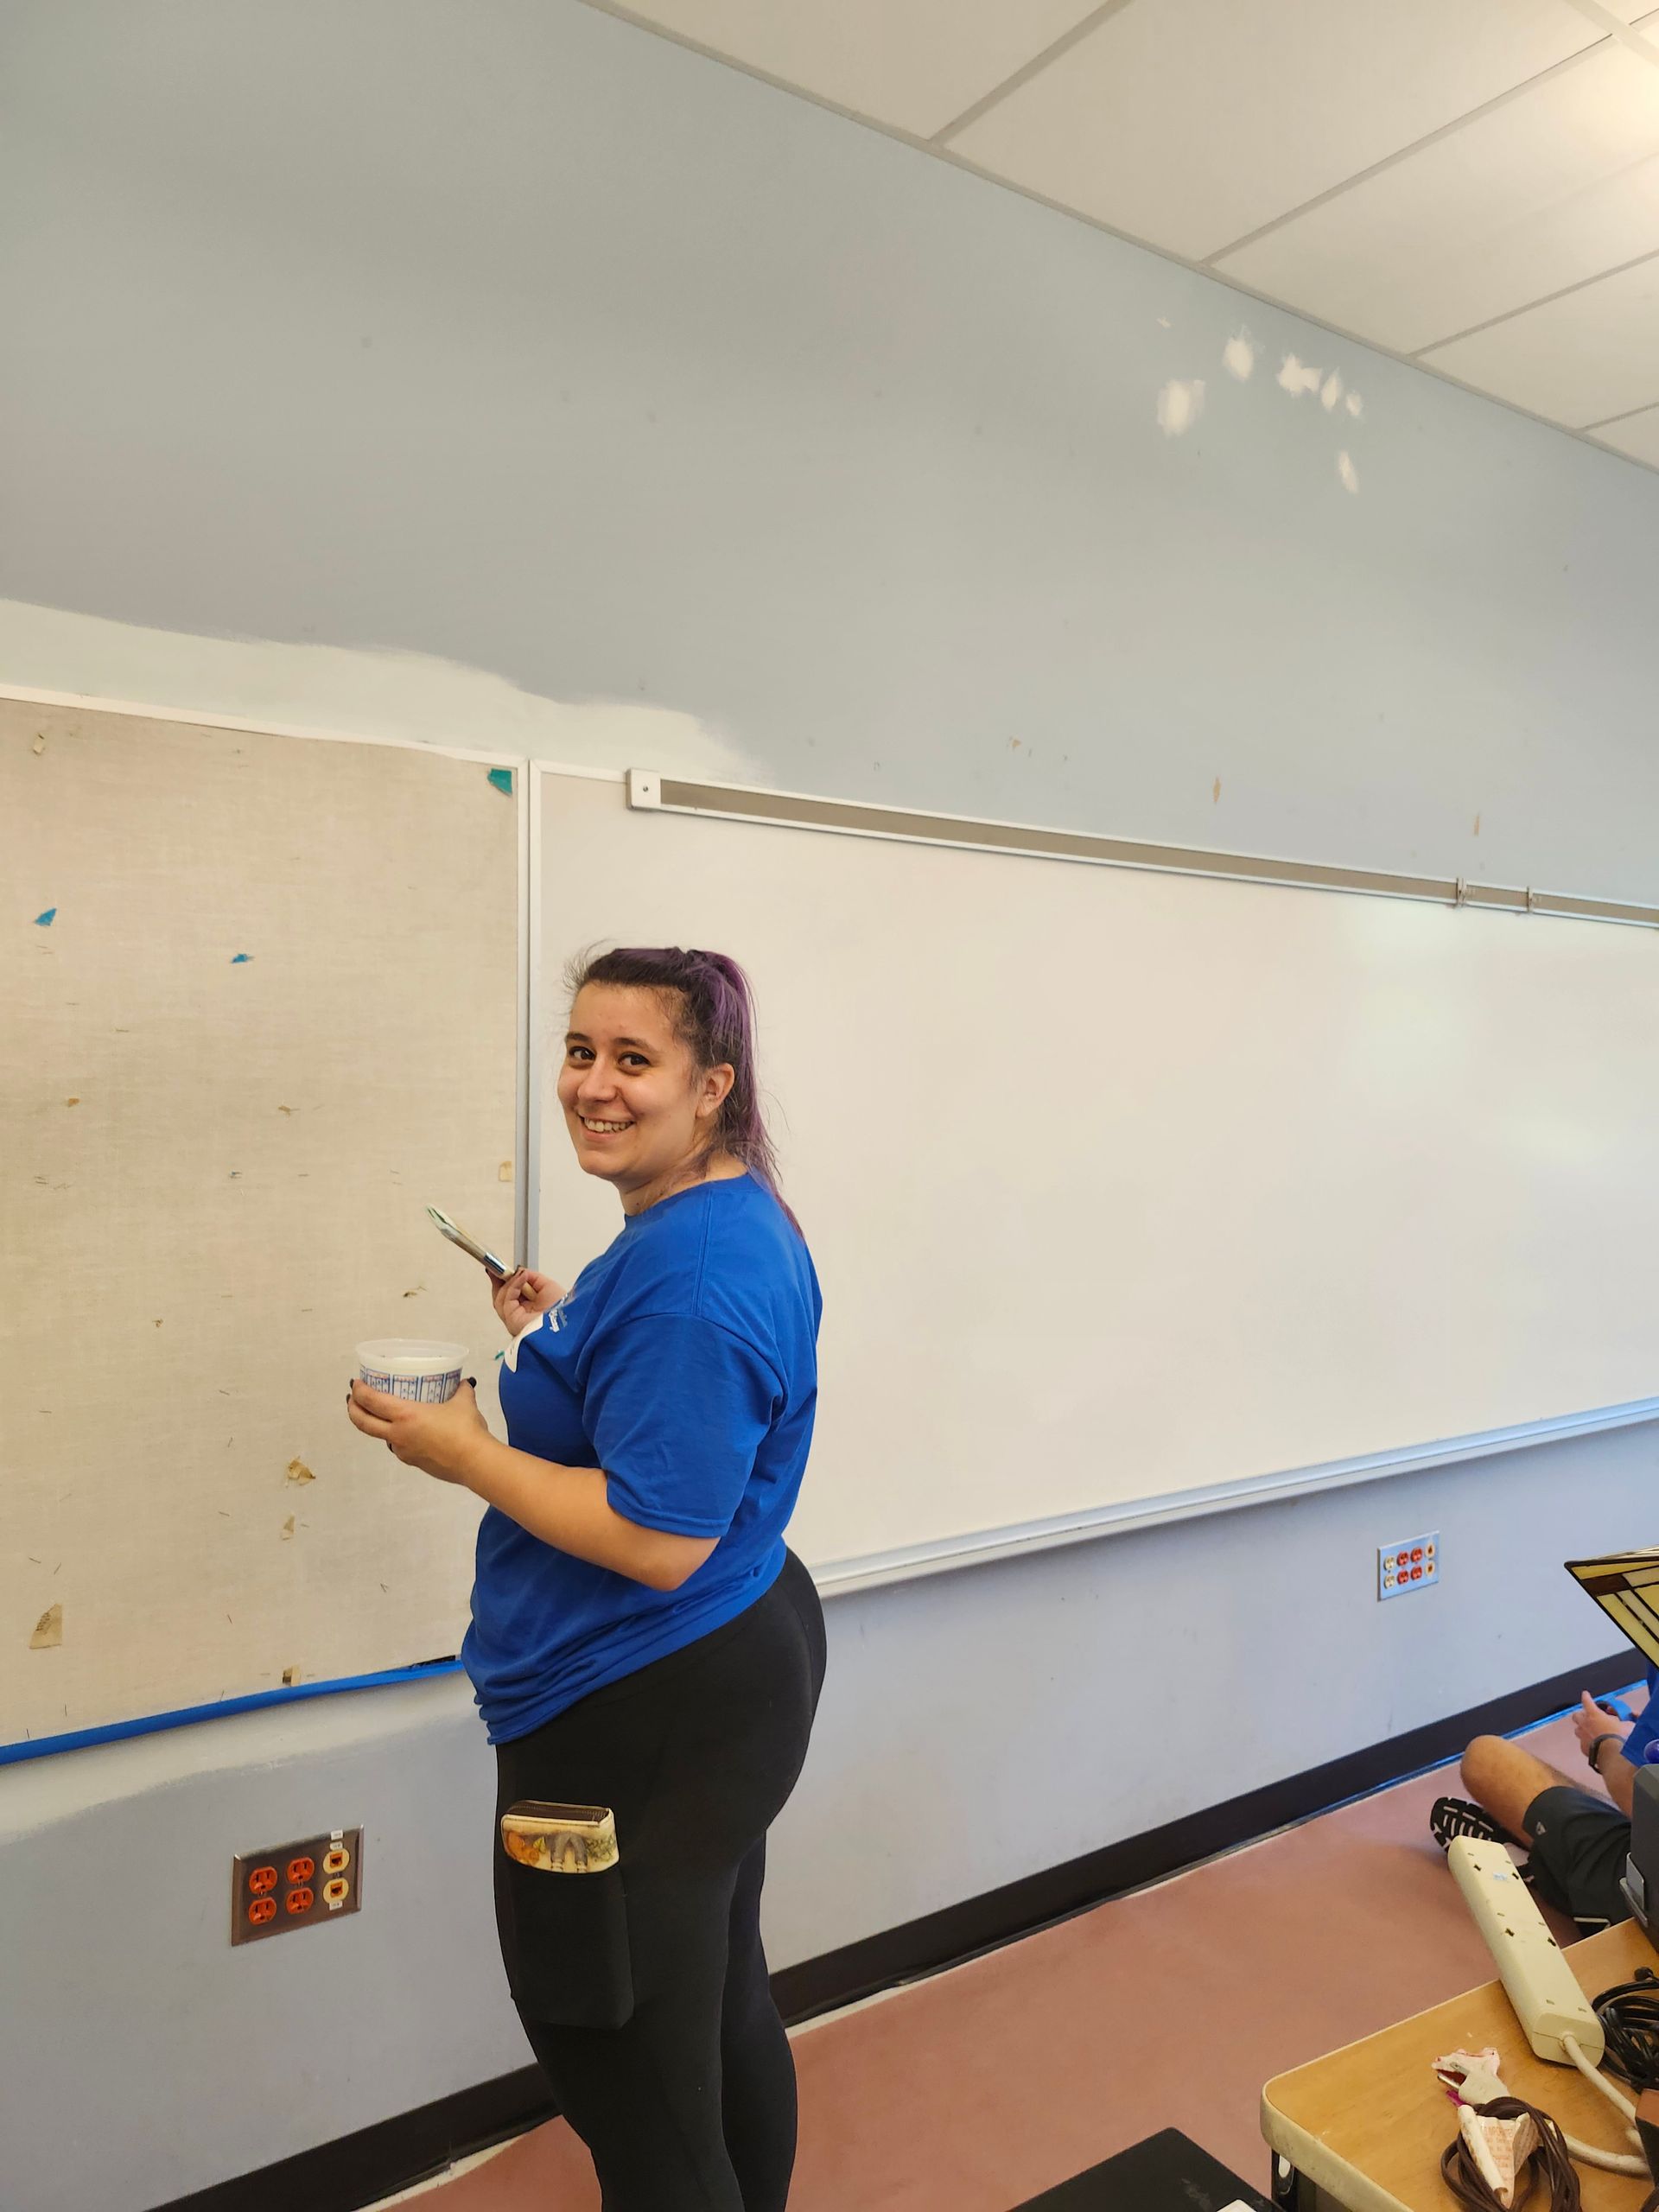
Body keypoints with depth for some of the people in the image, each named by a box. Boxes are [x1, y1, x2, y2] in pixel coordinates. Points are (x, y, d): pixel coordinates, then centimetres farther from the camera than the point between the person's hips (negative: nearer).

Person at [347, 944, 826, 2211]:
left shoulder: (690, 1274, -27)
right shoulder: (733, 1218, 5)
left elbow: (659, 1539, -29)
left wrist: (463, 1454, -20)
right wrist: (561, 1336, 8)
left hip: (644, 1727, -11)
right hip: (741, 1664, 11)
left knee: (633, 2091, 10)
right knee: (723, 2013, 29)